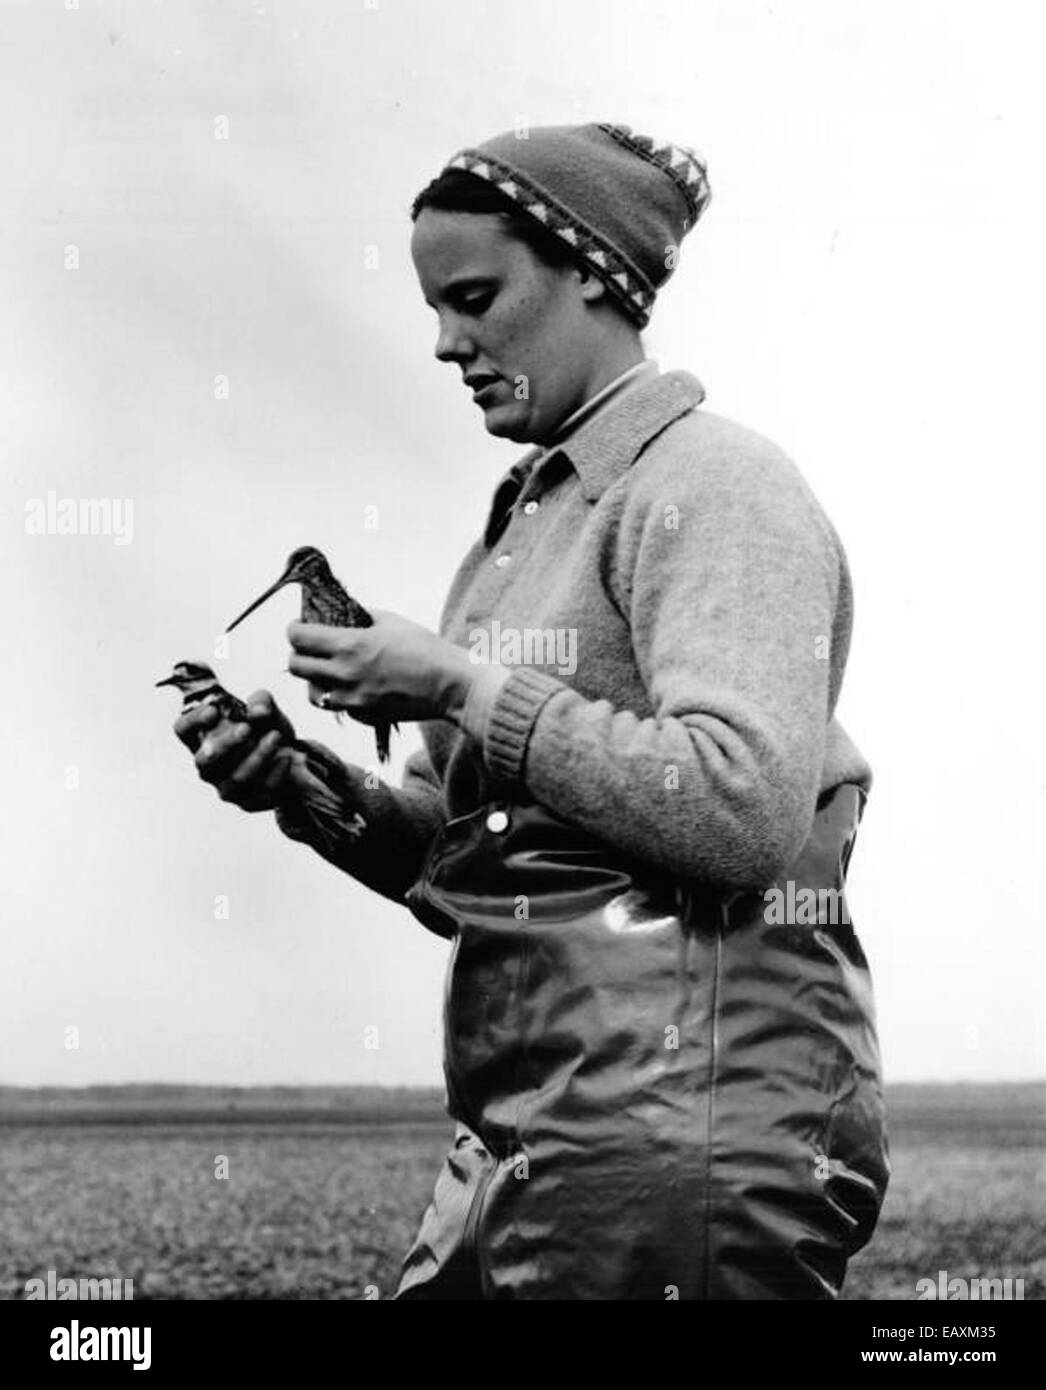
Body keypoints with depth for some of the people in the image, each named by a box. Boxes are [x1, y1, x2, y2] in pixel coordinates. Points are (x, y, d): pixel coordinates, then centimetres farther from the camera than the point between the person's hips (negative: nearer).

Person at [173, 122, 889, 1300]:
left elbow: (745, 808, -21)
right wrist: (307, 792, 1)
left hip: (684, 1113, -8)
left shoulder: (711, 483, -7)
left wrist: (461, 687, -16)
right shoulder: (528, 516, 18)